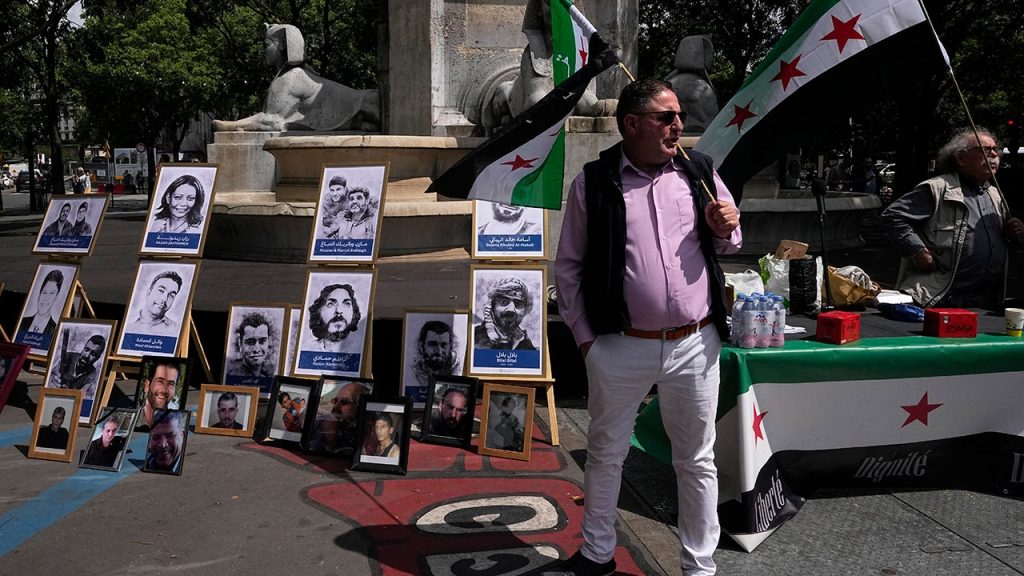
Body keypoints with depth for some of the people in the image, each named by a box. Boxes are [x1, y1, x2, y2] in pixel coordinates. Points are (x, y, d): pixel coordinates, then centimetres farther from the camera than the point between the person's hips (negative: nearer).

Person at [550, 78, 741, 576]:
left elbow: (729, 244, 16)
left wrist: (726, 229, -7)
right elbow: (567, 266, 2)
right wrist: (584, 336, 0)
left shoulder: (700, 172, 3)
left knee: (697, 460, 12)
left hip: (695, 345, 2)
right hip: (620, 347, -1)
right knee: (605, 452, 14)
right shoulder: (593, 182, -4)